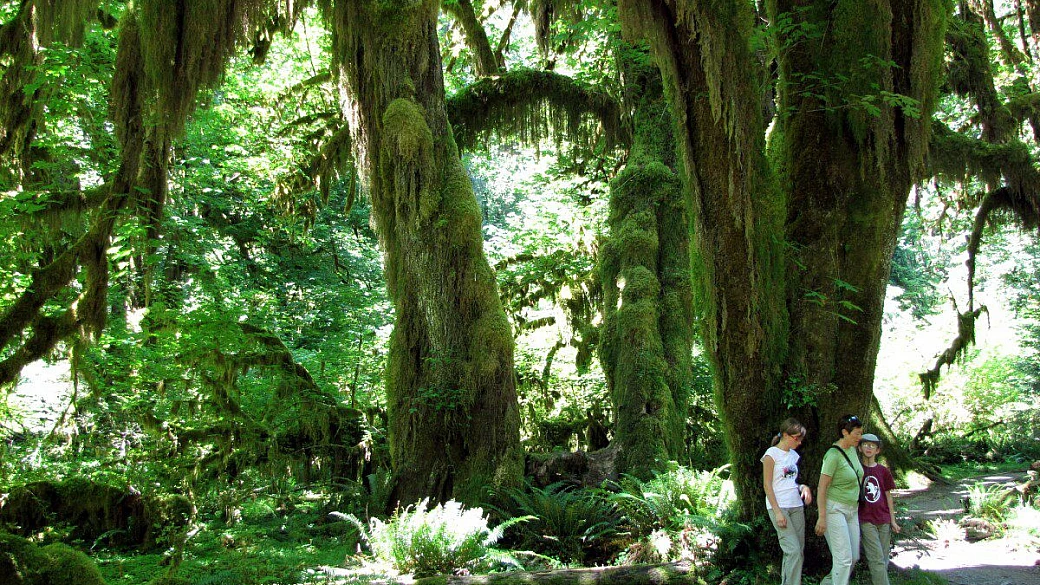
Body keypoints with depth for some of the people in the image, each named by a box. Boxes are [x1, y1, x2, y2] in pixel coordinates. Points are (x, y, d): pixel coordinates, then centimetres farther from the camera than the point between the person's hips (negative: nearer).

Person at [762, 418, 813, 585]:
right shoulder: (772, 454, -7)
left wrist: (804, 487, -1)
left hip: (797, 507, 7)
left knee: (797, 551, 4)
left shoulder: (794, 455, 14)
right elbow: (767, 485, -10)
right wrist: (777, 512, -16)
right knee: (793, 550, -14)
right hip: (779, 507, -7)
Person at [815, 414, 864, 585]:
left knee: (854, 557, 11)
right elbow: (822, 488, -18)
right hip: (834, 509, -8)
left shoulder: (852, 449, 7)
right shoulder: (833, 455, -18)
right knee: (844, 557, -10)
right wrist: (822, 518, -19)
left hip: (852, 509, 8)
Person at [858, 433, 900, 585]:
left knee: (884, 560, 6)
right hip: (866, 520, -4)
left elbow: (888, 496, 12)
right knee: (877, 560, -9)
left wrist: (893, 520, 10)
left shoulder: (883, 471, 8)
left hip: (884, 520, 4)